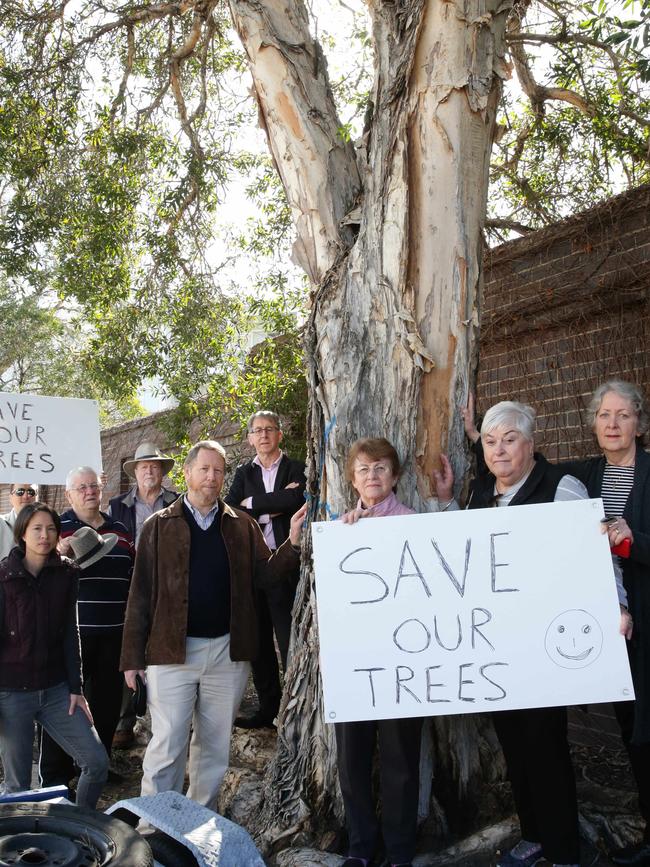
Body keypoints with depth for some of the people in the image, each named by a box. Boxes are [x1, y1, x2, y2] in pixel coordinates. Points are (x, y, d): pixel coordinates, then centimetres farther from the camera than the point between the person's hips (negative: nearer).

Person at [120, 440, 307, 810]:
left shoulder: (242, 525, 7)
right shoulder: (160, 525, 1)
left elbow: (266, 572, -1)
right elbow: (141, 593, -1)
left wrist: (293, 542, -19)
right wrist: (133, 657, -4)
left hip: (228, 651, 3)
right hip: (171, 651, -2)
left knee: (215, 746, 14)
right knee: (167, 747, 1)